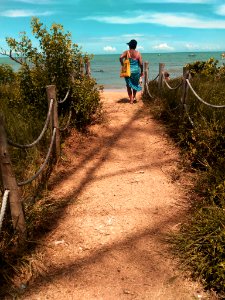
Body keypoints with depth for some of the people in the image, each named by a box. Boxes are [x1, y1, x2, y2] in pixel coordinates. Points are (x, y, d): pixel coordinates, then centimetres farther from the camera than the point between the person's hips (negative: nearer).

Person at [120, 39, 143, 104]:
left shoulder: (126, 52, -2)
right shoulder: (138, 53, -1)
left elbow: (121, 57, -19)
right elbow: (141, 63, -6)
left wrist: (122, 65, -6)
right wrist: (141, 71, 6)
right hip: (136, 71, 1)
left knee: (129, 86, 10)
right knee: (135, 84, 21)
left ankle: (131, 99, 7)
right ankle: (134, 97, 19)